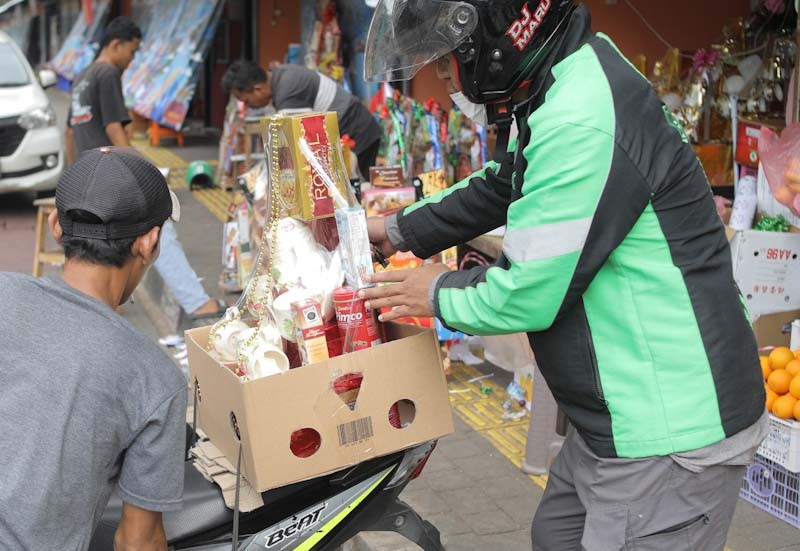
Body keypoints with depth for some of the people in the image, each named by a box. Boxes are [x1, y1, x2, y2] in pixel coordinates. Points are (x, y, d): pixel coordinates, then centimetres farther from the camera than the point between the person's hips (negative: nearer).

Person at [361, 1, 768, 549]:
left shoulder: (580, 124, -27)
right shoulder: (569, 83, 5)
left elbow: (527, 295, -22)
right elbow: (498, 190, 22)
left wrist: (440, 294, -4)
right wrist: (402, 230, 21)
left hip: (670, 439, -10)